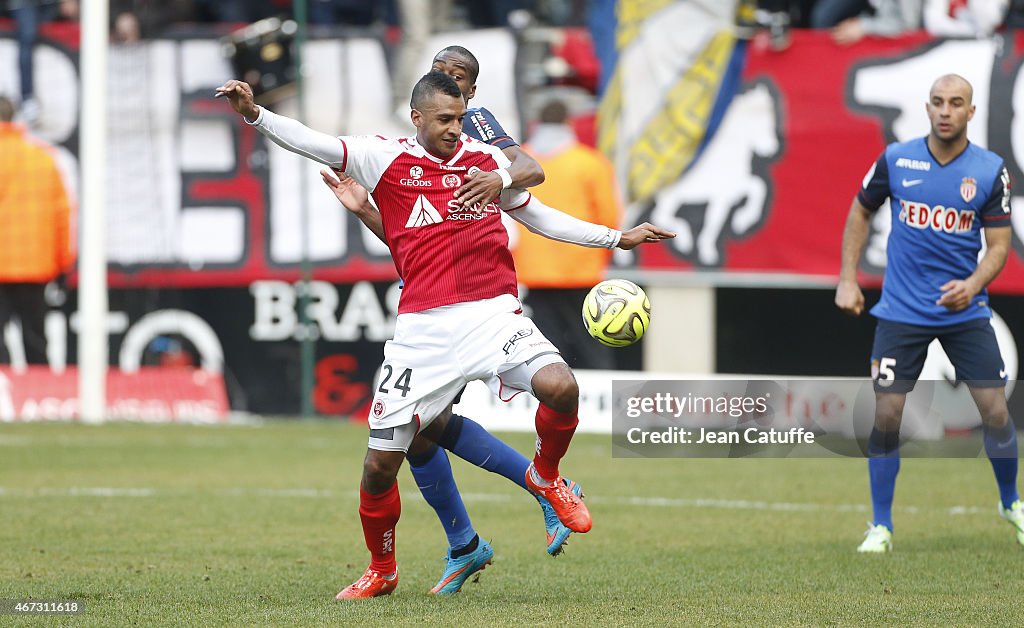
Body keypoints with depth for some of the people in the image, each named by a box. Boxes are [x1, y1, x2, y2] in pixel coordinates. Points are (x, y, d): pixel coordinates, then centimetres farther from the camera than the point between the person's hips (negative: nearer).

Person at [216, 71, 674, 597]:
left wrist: (617, 238, 28)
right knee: (380, 464, -1)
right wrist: (253, 114, -21)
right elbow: (311, 143, -6)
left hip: (493, 315, 1)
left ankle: (545, 476, 6)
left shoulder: (487, 159, 12)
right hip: (423, 331, -1)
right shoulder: (386, 159, 3)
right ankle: (381, 571, 25)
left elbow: (537, 216, 27)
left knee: (560, 386, -27)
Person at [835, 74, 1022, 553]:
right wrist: (847, 279, 6)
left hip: (965, 311, 0)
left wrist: (972, 286, -22)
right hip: (902, 311, 0)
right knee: (886, 416, -6)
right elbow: (860, 212, 11)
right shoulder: (895, 160, -4)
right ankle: (881, 526, 8)